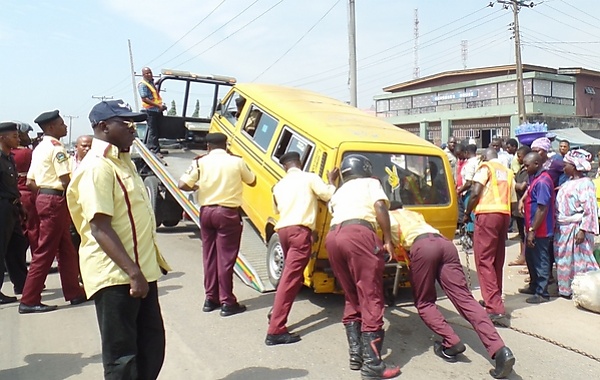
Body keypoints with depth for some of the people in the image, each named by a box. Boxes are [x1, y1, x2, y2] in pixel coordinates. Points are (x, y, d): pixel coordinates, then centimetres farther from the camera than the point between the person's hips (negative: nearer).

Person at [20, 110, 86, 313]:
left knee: (66, 250, 14)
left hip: (44, 196, 10)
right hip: (55, 200, -10)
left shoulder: (39, 148, 16)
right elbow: (66, 181, -19)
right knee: (44, 252, -4)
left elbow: (30, 182, 15)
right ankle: (29, 301, 3)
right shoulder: (56, 148, -12)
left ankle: (74, 293, 22)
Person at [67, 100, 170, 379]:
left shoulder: (123, 160, 14)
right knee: (122, 355, 4)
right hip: (116, 275, -9)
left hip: (140, 270, 9)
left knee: (151, 346, 18)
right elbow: (100, 228, -23)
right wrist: (133, 272, -27)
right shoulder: (97, 166, -16)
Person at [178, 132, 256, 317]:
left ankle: (210, 298, 22)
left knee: (209, 255, 14)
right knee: (226, 258, 1)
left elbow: (183, 185, -7)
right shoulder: (236, 161, -3)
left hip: (206, 211, 3)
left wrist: (197, 187, 13)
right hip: (228, 213, -3)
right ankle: (227, 302, 6)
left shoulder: (201, 162, 0)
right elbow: (252, 181, 11)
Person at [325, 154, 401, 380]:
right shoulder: (370, 183, 22)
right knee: (371, 298, -4)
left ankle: (356, 353, 20)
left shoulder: (339, 192, 37)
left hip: (333, 237, 6)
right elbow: (380, 207, 4)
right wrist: (388, 239, 6)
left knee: (352, 298, 18)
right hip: (358, 234, -6)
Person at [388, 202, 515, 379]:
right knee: (465, 298, -7)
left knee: (424, 302, 11)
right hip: (445, 243, 5)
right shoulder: (415, 215, 42)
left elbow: (393, 225, 4)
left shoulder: (390, 215, 25)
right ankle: (500, 350, -22)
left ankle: (451, 343, -7)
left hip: (422, 246, -5)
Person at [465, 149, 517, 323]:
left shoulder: (486, 167, 2)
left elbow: (475, 193, -9)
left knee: (484, 260, -10)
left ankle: (495, 307, -18)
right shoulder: (508, 172, 22)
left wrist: (467, 213, 2)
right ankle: (495, 299, 26)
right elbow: (513, 201, 19)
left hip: (487, 214, -7)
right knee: (497, 260, 15)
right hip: (504, 215, 7)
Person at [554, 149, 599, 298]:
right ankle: (566, 289, 25)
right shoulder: (569, 182, 13)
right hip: (563, 228, 9)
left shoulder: (585, 183, -13)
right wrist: (557, 224, 14)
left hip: (576, 228, -9)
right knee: (563, 259, 14)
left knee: (579, 260, -2)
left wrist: (583, 230, -22)